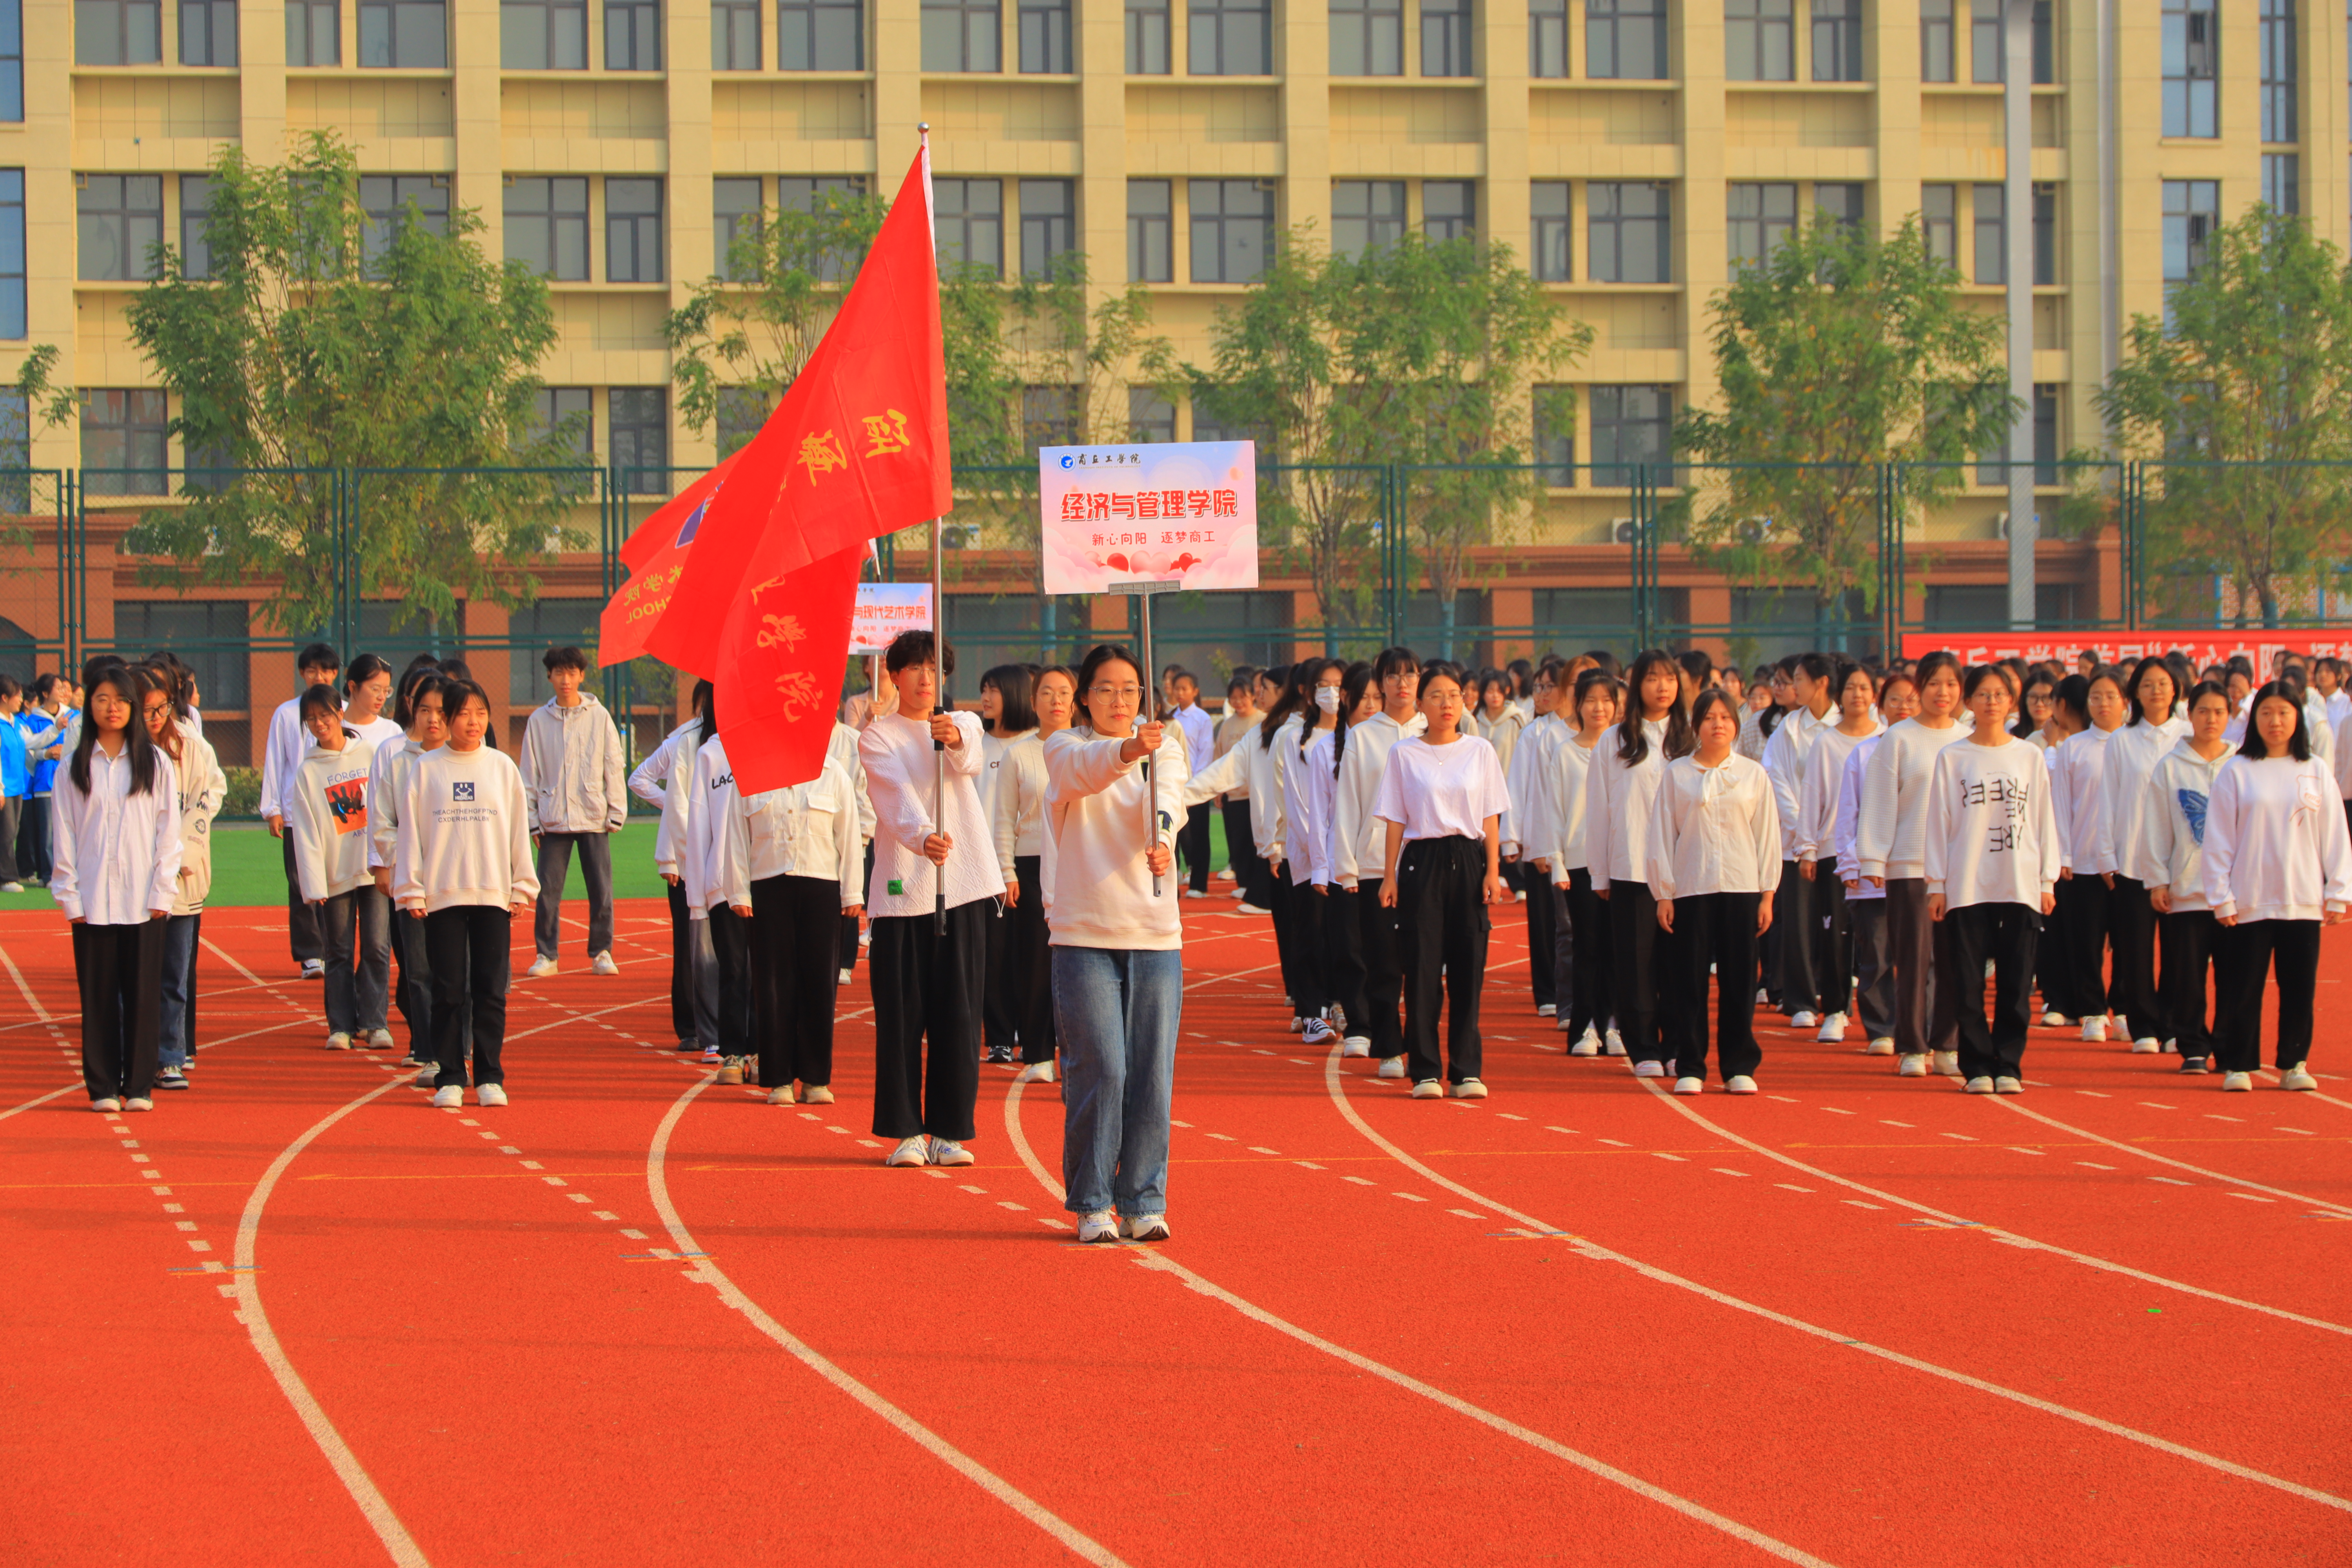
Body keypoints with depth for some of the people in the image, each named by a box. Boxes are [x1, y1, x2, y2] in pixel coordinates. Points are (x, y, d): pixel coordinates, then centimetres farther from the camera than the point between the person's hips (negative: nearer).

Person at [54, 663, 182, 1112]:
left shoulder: (155, 763, 5)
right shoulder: (74, 768, 6)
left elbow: (168, 830, 4)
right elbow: (64, 835, 5)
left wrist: (161, 891, -3)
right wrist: (69, 896, -3)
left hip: (142, 900, 0)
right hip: (93, 900, 0)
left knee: (143, 992, 1)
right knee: (98, 994, 2)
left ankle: (139, 1085, 8)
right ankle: (102, 1086, 8)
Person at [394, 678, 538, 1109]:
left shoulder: (502, 767, 8)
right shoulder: (425, 769, 4)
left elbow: (519, 830, 9)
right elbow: (411, 831, 4)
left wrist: (522, 888, 4)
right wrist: (412, 891, -2)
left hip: (494, 895, 1)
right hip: (442, 895, -1)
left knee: (491, 989, 0)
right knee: (448, 990, 0)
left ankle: (489, 1077, 6)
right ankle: (450, 1078, 5)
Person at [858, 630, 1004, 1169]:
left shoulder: (963, 724, 9)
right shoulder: (878, 737, 1)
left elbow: (969, 764, -15)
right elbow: (898, 795, -18)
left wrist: (954, 739, -39)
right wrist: (924, 837, -38)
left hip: (965, 884, 2)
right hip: (902, 889, -2)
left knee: (959, 1013, 2)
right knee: (901, 1014, -2)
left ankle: (949, 1131, 8)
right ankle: (905, 1131, 6)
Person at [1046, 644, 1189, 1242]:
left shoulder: (1165, 748, 7)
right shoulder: (1065, 748, 2)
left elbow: (1168, 795, -15)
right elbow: (1084, 770, -23)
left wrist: (1161, 841, -37)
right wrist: (1126, 751, -45)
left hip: (1155, 934, 2)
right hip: (1084, 934, -2)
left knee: (1152, 1076, 1)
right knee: (1098, 1071, -7)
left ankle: (1144, 1203, 10)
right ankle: (1091, 1204, 4)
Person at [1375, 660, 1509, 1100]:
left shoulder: (1481, 753, 7)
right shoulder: (1404, 754, 4)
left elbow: (1491, 819, 6)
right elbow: (1395, 821, 4)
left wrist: (1493, 872, -2)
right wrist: (1390, 876, -1)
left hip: (1468, 861, 1)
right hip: (1422, 861, -1)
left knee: (1468, 967, 0)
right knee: (1422, 968, -2)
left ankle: (1467, 1070, 6)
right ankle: (1425, 1071, 3)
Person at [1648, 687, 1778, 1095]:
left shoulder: (1753, 775, 7)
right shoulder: (1676, 774, 5)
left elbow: (1768, 835, 8)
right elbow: (1661, 835, 5)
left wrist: (1768, 894, 3)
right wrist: (1664, 895, 0)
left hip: (1742, 889, 1)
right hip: (1691, 889, 0)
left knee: (1739, 980, 1)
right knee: (1689, 981, -1)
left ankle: (1739, 1066, 8)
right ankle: (1689, 1068, 6)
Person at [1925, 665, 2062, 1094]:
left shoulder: (2030, 757, 9)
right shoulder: (1951, 758, 5)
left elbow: (2044, 821, 10)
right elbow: (1938, 822, 4)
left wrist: (2047, 881, 5)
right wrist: (1936, 885, -1)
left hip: (2021, 886, 1)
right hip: (1967, 887, -1)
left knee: (2016, 982, 0)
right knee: (1968, 983, -2)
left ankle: (2008, 1066, 6)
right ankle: (1978, 1067, 4)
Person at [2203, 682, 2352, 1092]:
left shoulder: (2316, 773, 6)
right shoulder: (2237, 773, 0)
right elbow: (2218, 839, 0)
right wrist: (2221, 897, -5)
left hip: (2303, 903, 2)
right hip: (2248, 902, -2)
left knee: (2299, 987, 5)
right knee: (2242, 987, 0)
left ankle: (2294, 1063, 15)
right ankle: (2237, 1064, 7)